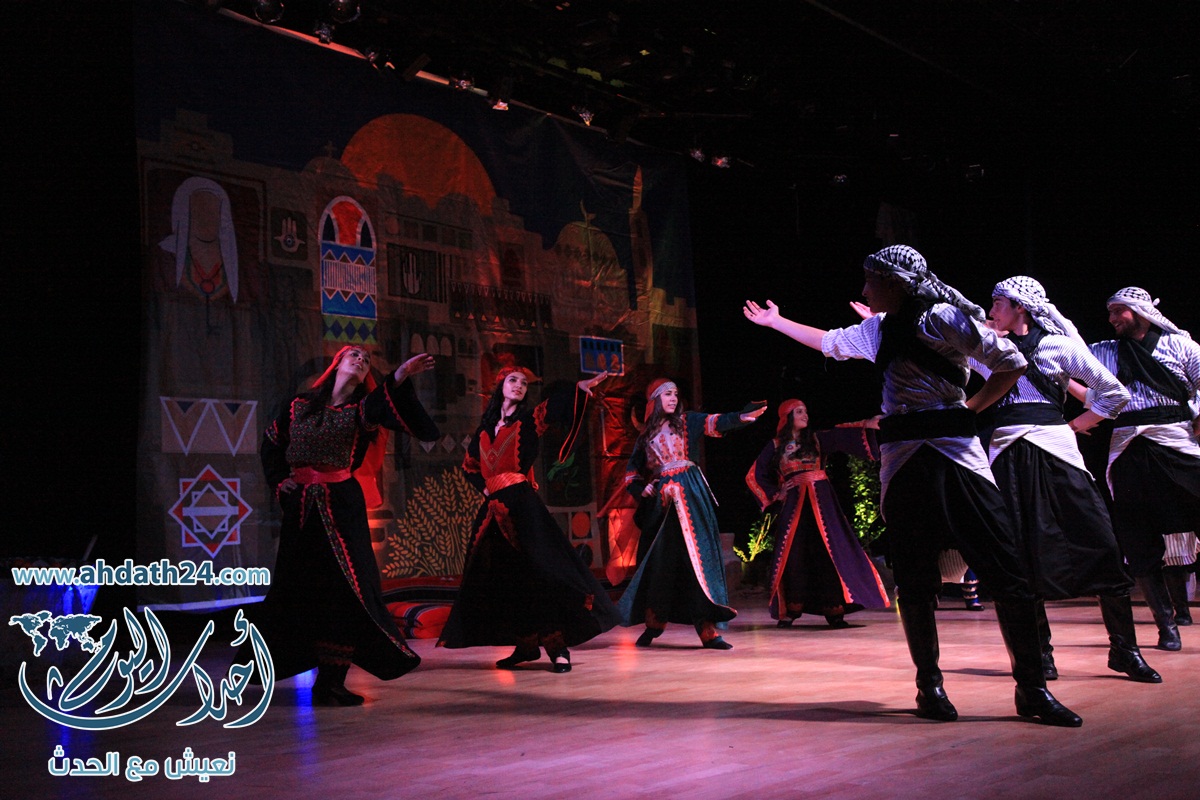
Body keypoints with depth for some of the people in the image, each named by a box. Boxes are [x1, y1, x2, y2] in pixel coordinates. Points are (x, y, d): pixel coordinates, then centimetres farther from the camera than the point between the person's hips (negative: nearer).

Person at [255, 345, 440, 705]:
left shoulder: (360, 409, 2)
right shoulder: (300, 406, 8)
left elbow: (379, 406, -22)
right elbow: (271, 443, 22)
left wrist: (400, 376, -40)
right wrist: (278, 480, 9)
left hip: (342, 505, -2)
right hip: (301, 507, 2)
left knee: (344, 587, -10)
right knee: (295, 588, 5)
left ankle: (331, 680, -5)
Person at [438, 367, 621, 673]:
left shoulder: (529, 420, 3)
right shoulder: (486, 428, 17)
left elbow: (556, 405, -17)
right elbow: (469, 465, 30)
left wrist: (581, 388, -35)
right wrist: (484, 486, 13)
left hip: (522, 505, -6)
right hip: (494, 507, 6)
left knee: (538, 571, -12)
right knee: (502, 580, 6)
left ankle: (558, 646, -10)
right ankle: (525, 645, 15)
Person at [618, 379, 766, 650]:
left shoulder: (687, 422, 9)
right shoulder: (646, 436, 14)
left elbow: (715, 423, -10)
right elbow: (632, 472, 20)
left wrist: (741, 417, -29)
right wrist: (641, 490, -1)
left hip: (689, 494, -2)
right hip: (660, 499, 2)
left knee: (697, 554, -9)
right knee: (658, 561, 4)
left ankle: (708, 629, -12)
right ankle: (653, 623, 17)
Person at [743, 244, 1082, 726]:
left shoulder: (942, 318, -4)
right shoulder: (876, 330, 18)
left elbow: (1011, 364, -2)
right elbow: (827, 341, 36)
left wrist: (968, 409, -2)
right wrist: (775, 322, 44)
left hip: (955, 457, -6)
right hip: (902, 464, 6)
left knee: (1008, 575, -8)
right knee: (915, 583, 4)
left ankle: (1032, 689, -2)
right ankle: (929, 685, 15)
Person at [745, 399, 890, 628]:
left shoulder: (816, 439, 9)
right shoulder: (776, 446, 7)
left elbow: (843, 437, -6)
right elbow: (754, 476, 11)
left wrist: (866, 426, -21)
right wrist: (775, 494, 4)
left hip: (821, 501, 1)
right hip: (793, 503, 0)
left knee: (828, 551, -6)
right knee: (792, 555, -2)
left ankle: (833, 611, -5)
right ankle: (789, 610, 8)